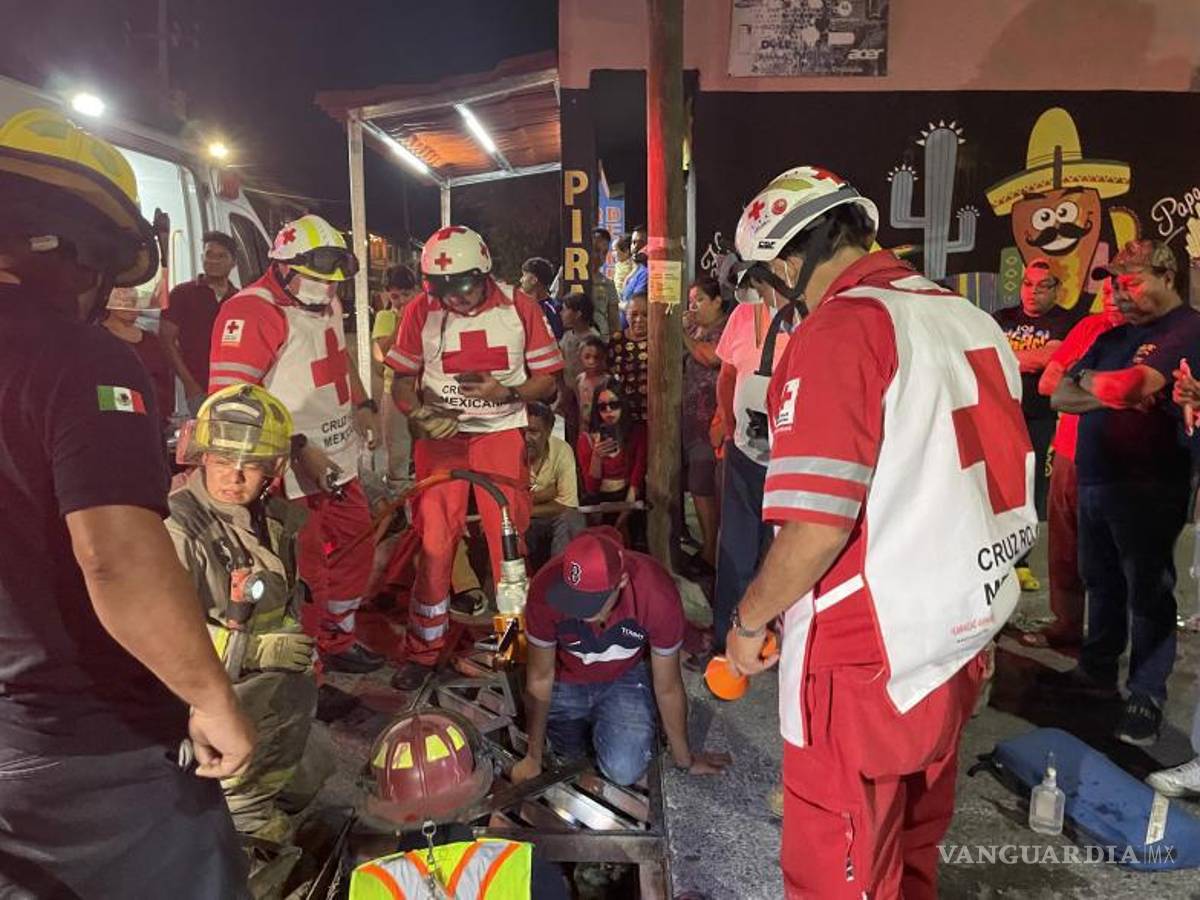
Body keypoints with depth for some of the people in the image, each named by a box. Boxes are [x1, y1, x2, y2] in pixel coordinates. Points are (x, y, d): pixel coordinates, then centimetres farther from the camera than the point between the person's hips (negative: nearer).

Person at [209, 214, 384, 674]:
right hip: (294, 471, -9)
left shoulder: (327, 304, 11)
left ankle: (339, 640, 38)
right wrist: (299, 448, -26)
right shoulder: (250, 312, -19)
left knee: (354, 547, 19)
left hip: (340, 459, 9)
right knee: (306, 568, -1)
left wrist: (362, 405, 13)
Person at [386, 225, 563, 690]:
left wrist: (506, 392, -19)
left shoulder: (520, 308, -3)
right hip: (442, 436, 1)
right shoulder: (421, 312, -1)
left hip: (502, 434, 0)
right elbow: (403, 380, 6)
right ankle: (422, 651, 17)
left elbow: (546, 380, 0)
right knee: (434, 544, 3)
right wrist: (420, 416, -14)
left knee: (510, 540, 3)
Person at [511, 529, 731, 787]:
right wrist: (533, 758, -5)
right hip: (566, 681, 1)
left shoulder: (658, 594, -35)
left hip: (625, 678, 0)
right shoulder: (545, 590, -34)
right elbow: (540, 677, -16)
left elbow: (668, 687, -18)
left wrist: (684, 760, -3)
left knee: (625, 771, -14)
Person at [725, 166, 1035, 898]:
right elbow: (983, 491, 14)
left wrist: (750, 620, -8)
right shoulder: (972, 320, 7)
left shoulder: (839, 330, -18)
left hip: (869, 658, -8)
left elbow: (817, 525, -24)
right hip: (962, 639, 8)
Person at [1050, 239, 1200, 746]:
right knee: (1101, 583, 16)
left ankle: (1147, 698, 13)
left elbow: (1128, 384, -22)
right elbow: (1060, 398, 9)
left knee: (1147, 591, 2)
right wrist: (1115, 393, -9)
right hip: (1093, 479, 7)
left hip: (1146, 488, -7)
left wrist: (1087, 378, -1)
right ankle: (1096, 672, 30)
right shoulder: (1113, 337, 16)